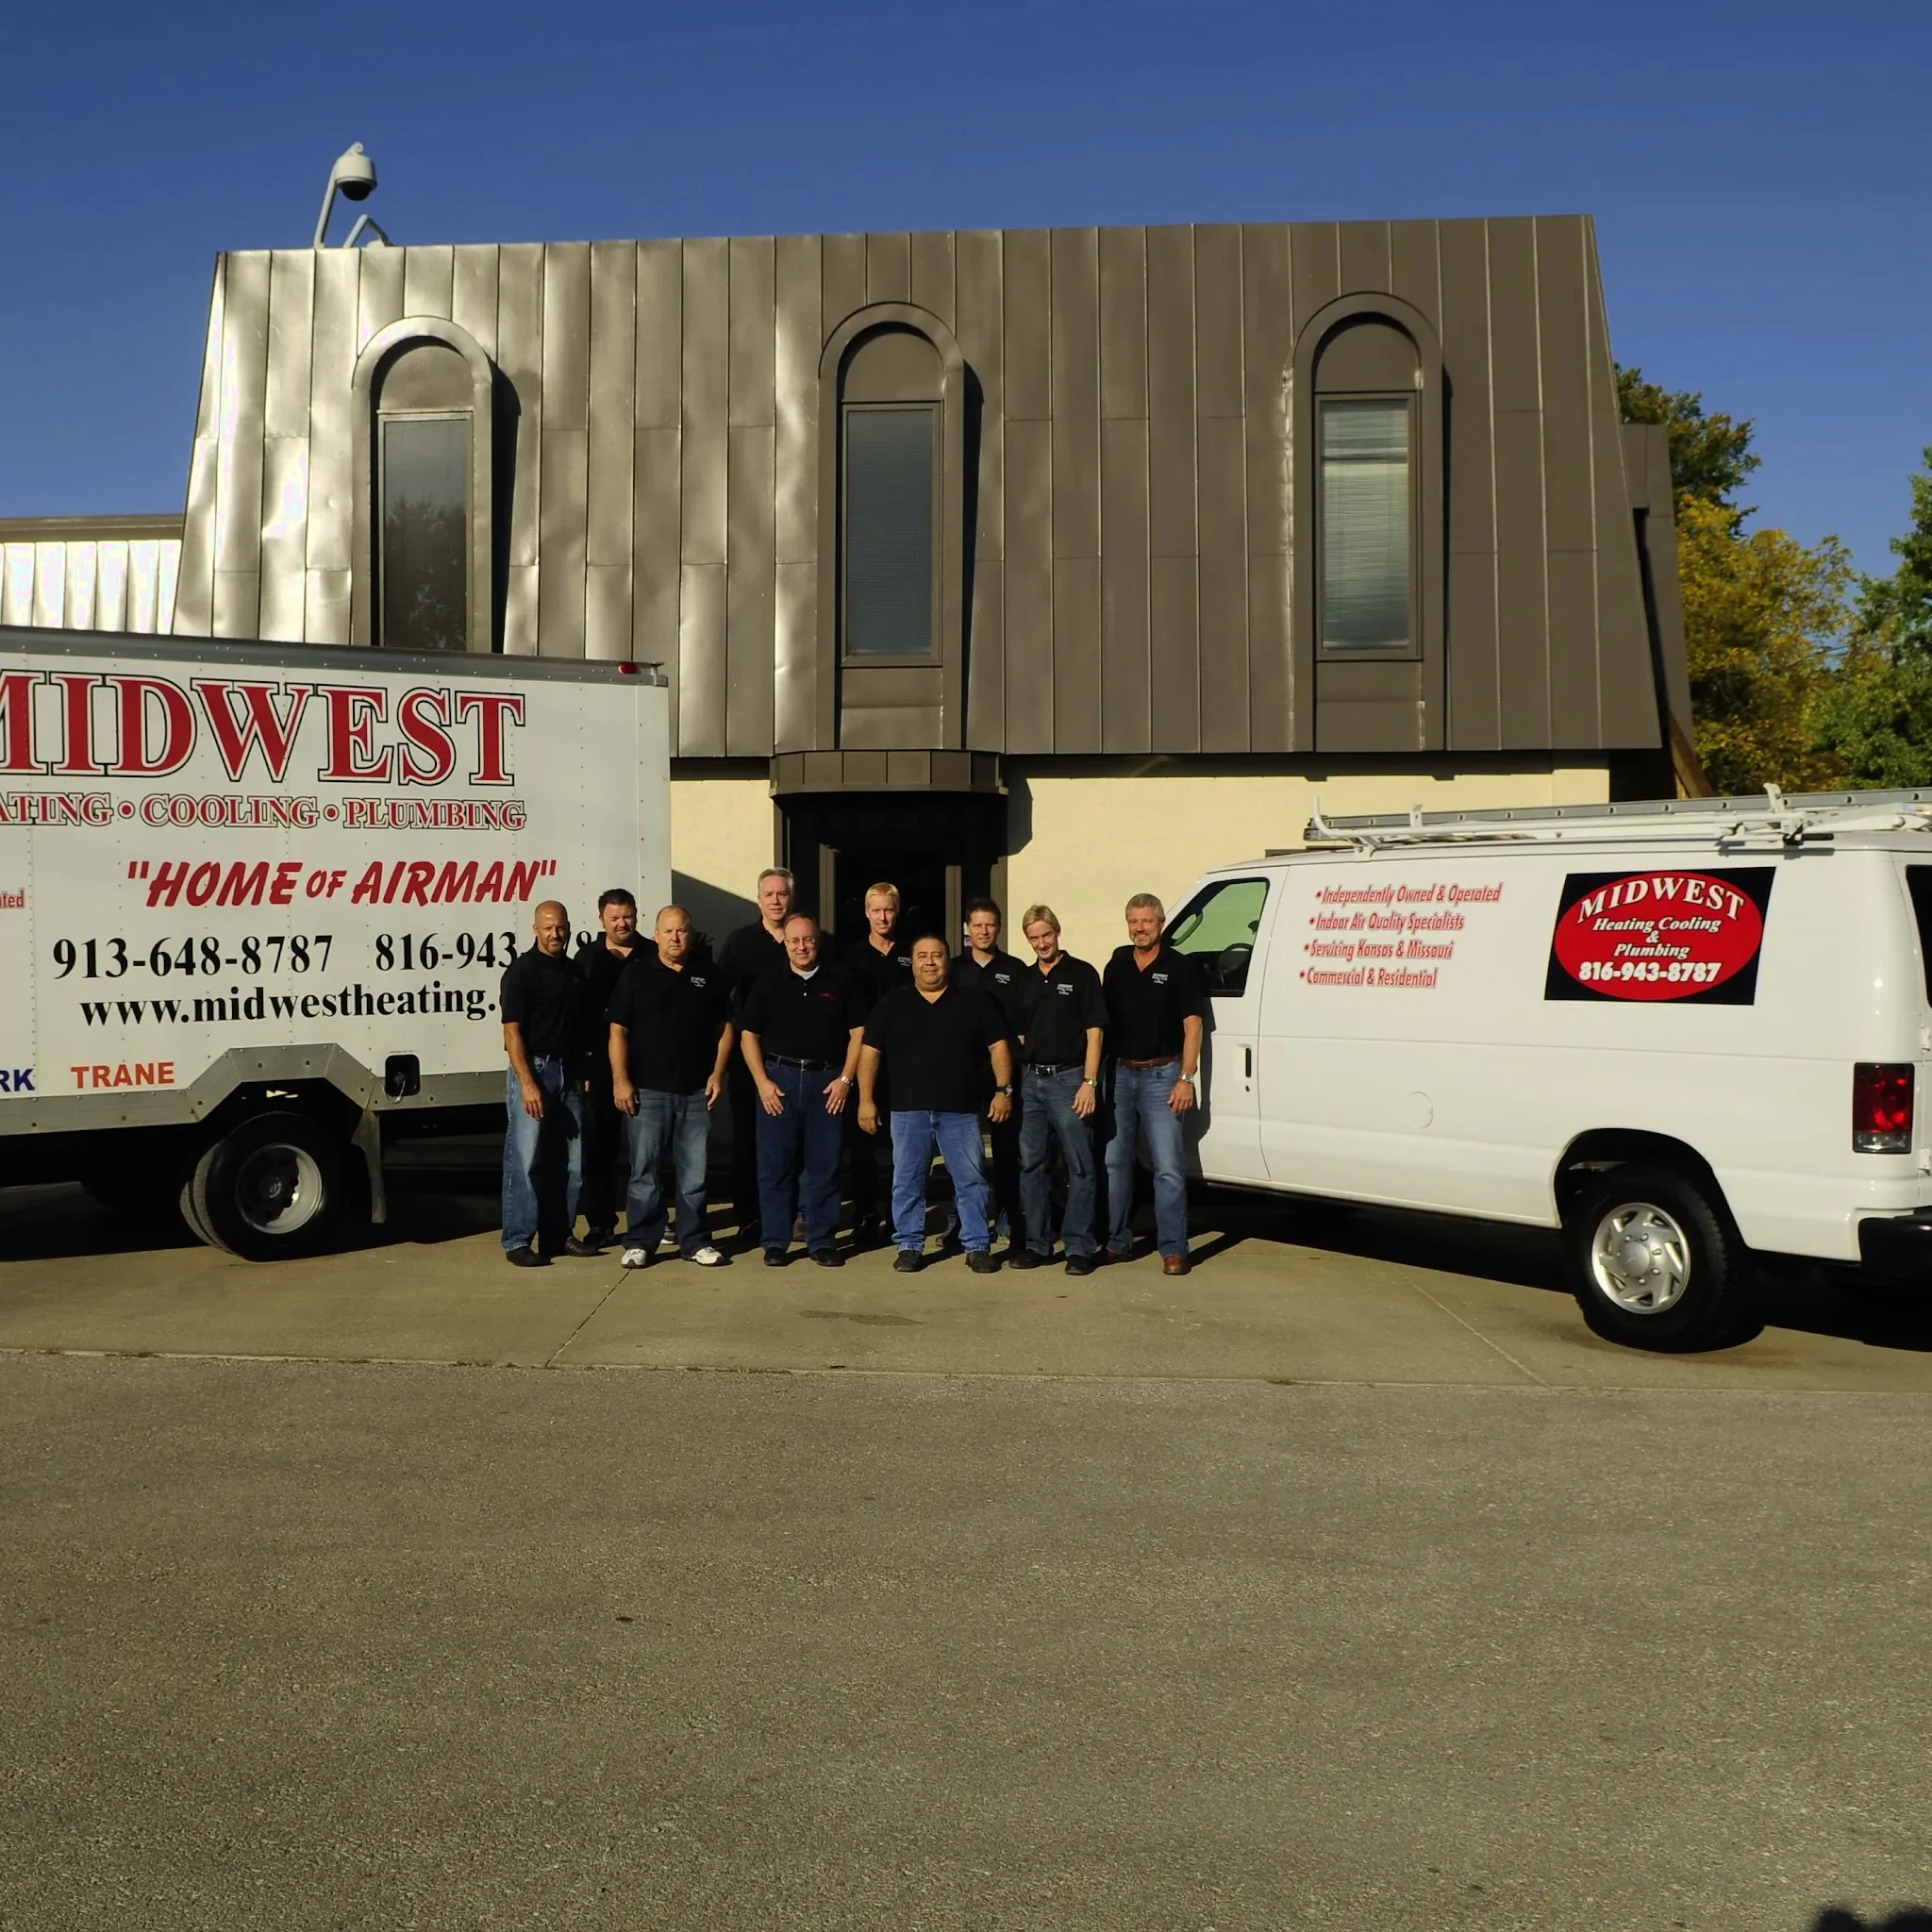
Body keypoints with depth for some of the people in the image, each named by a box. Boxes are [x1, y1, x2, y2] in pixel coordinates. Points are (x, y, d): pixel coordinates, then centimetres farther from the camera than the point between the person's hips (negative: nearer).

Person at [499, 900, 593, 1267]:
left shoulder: (574, 972, 14)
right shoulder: (522, 970, -7)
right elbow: (512, 1031, -11)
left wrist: (585, 1073, 11)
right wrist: (527, 1083, -18)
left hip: (569, 1073, 7)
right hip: (533, 1069, -7)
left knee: (570, 1162, 9)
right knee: (525, 1160, -6)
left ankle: (558, 1235, 18)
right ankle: (517, 1242, -1)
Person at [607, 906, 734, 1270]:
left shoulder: (709, 977, 10)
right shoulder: (636, 974, 2)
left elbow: (724, 1028, 13)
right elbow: (618, 1031, 0)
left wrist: (717, 1074, 3)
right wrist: (620, 1081, -8)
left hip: (696, 1092, 2)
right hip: (648, 1090, -2)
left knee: (695, 1172, 6)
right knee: (645, 1171, 1)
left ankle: (695, 1242, 15)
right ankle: (639, 1243, 9)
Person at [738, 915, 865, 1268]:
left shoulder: (840, 981, 7)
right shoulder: (767, 984, 8)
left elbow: (858, 1032, 5)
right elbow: (749, 1035, 7)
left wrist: (845, 1079, -4)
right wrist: (762, 1081, -4)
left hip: (827, 1081, 0)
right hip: (778, 1079, 0)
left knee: (824, 1165, 3)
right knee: (775, 1164, 1)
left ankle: (822, 1241, 11)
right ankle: (775, 1242, 9)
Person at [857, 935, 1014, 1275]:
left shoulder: (973, 1001, 6)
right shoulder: (892, 1004, 8)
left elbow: (998, 1045, 5)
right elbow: (870, 1051, 7)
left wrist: (1003, 1089, -4)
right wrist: (866, 1099, 1)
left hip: (960, 1109, -1)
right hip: (908, 1109, 1)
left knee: (970, 1180, 2)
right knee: (907, 1181, 5)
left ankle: (977, 1246, 10)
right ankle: (909, 1246, 15)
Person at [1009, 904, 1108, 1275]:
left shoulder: (1081, 974, -2)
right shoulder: (1026, 980, 14)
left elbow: (1094, 1032, -6)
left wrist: (1089, 1082, -14)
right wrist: (1014, 1083, 9)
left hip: (1068, 1078, -6)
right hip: (1030, 1080, 6)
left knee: (1079, 1167, -2)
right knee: (1031, 1165, 8)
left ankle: (1078, 1247, 2)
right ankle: (1036, 1244, 16)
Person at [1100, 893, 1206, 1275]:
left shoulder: (1179, 967, -3)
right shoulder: (1118, 963, 10)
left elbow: (1193, 1025, -6)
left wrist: (1185, 1078, -13)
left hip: (1161, 1076, -5)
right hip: (1120, 1074, 5)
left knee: (1168, 1168, -7)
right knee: (1113, 1163, 9)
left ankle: (1173, 1250, -3)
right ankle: (1116, 1243, 19)